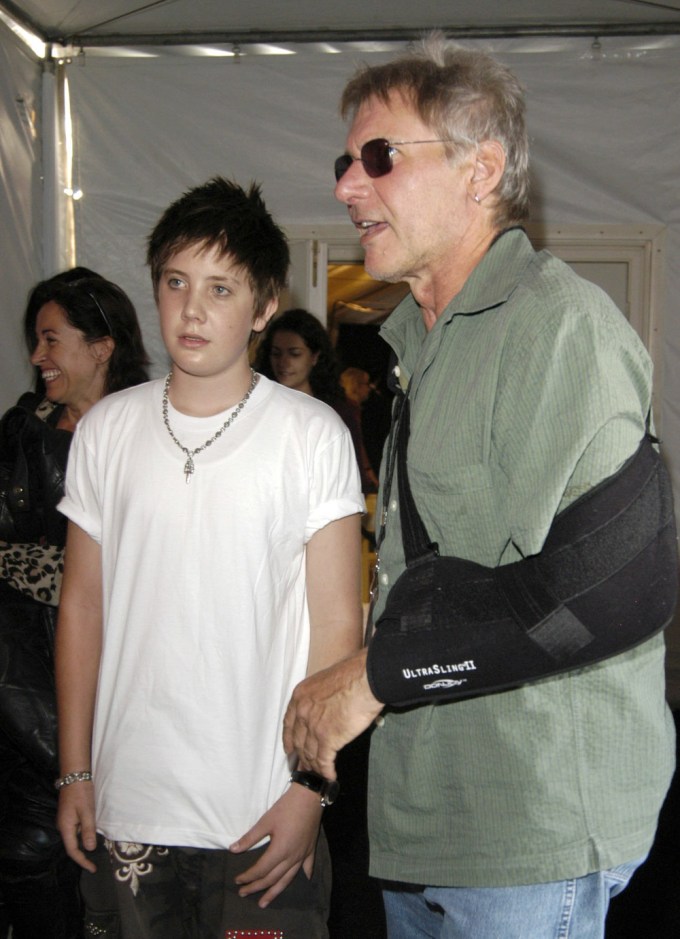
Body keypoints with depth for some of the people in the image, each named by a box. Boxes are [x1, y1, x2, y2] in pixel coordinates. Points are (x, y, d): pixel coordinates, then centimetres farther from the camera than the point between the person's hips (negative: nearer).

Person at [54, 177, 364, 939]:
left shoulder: (312, 433, -7)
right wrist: (75, 770, 7)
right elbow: (83, 603, 7)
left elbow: (337, 619, -6)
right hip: (126, 804, 3)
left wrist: (312, 785, -9)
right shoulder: (106, 428, 3)